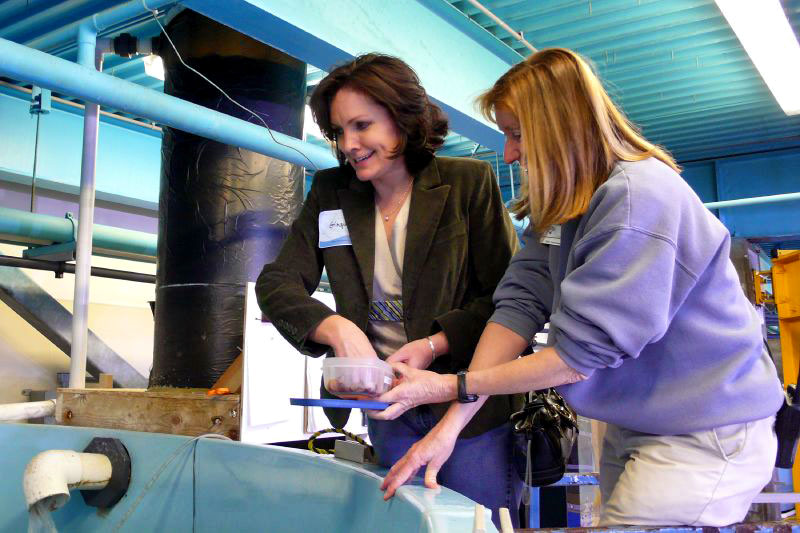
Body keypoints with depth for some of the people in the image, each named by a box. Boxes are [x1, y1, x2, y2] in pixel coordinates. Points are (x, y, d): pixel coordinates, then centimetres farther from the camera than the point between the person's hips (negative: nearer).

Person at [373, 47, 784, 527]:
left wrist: (453, 387, -17)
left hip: (705, 433, -8)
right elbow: (520, 304, -6)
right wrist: (450, 424, -15)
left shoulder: (639, 198, -24)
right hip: (631, 424, 8)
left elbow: (580, 352, -24)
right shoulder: (559, 204, 4)